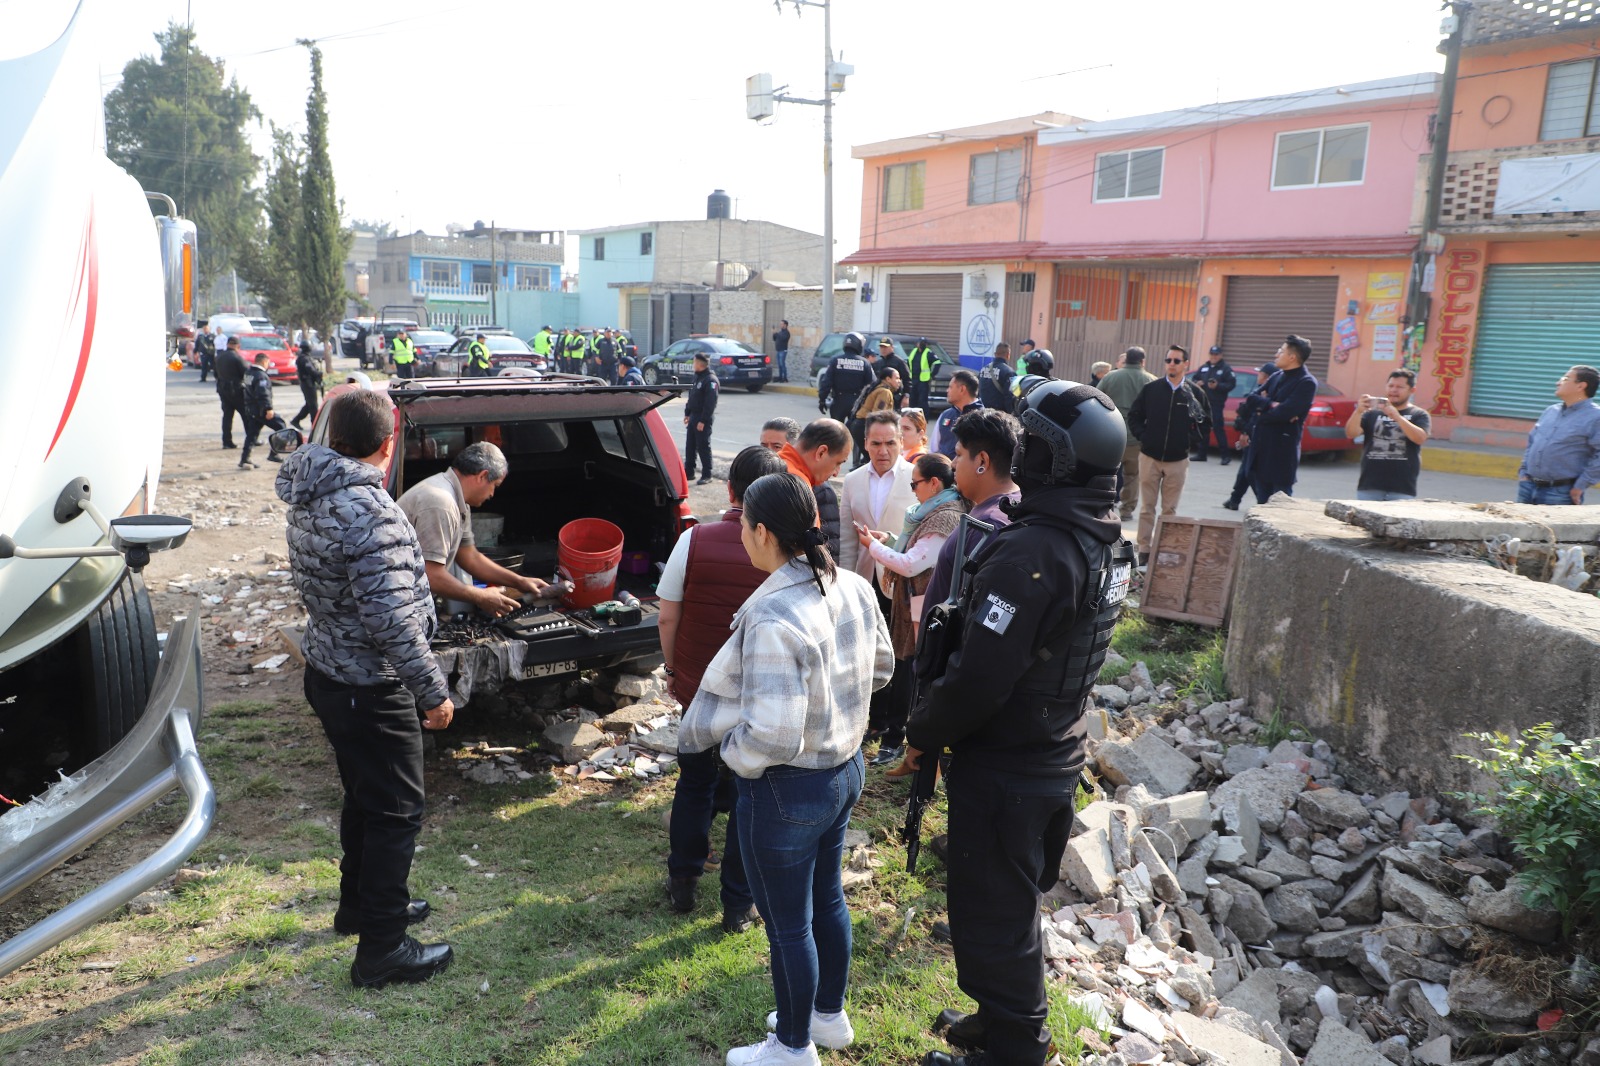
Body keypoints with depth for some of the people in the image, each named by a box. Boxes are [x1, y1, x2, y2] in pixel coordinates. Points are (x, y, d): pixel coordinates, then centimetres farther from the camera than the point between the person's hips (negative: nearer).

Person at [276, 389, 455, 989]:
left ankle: (359, 905, 43)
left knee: (364, 797, 25)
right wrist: (433, 692, -20)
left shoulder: (309, 497, 2)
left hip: (328, 670, 9)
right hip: (371, 690, -9)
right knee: (396, 811, 4)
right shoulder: (369, 513, -28)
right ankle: (382, 951, 15)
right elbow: (392, 621, -29)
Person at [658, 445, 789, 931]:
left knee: (694, 785, 21)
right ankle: (738, 904, 24)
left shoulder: (694, 540, -13)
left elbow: (667, 618, -6)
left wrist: (673, 669, 10)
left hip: (697, 687, 1)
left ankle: (683, 883, 35)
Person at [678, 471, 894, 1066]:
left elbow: (770, 737, -32)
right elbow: (880, 669, 10)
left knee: (788, 925, 14)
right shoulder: (853, 588, -6)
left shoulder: (771, 619, -32)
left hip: (787, 791, -8)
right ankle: (830, 1016, 48)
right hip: (846, 768, 8)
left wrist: (730, 750, -12)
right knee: (827, 898, 27)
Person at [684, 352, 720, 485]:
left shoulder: (710, 380, -16)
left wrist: (703, 421, -23)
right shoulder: (698, 377, 14)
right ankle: (688, 472, 21)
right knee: (690, 446, 12)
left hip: (703, 419, -9)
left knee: (703, 447, -4)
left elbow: (710, 403, -21)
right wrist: (687, 414, 17)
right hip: (694, 417, 9)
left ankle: (706, 475, 3)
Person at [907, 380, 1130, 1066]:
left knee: (991, 919, 9)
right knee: (1016, 905, 26)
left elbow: (979, 677, -28)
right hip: (1059, 757, 9)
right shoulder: (1106, 542, 2)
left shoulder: (1031, 553, -29)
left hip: (1003, 771, -9)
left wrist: (922, 734, -12)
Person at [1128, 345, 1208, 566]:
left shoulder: (1194, 392, -1)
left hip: (1178, 460, 0)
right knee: (1147, 508, 5)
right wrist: (1142, 436, -4)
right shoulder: (1151, 389, -1)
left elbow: (1206, 421, 9)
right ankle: (1144, 550, 11)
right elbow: (1134, 417, 7)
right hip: (1150, 457, 0)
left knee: (1170, 510, 8)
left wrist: (1190, 438, -3)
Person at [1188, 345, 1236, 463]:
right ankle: (1201, 454, 17)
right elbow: (1193, 379, 21)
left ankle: (1224, 455, -5)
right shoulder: (1203, 367, 15)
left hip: (1216, 404, -6)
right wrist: (1196, 383, -2)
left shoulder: (1226, 369, -1)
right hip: (1202, 402, 6)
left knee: (1218, 428, -9)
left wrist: (1217, 386, -20)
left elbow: (1231, 384, -7)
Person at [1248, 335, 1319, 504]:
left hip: (1283, 449, -8)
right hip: (1262, 444, 8)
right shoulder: (1277, 376, 14)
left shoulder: (1307, 382, -11)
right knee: (1262, 494, 13)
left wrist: (1262, 415, -5)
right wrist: (1271, 405, -12)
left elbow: (1286, 412, -21)